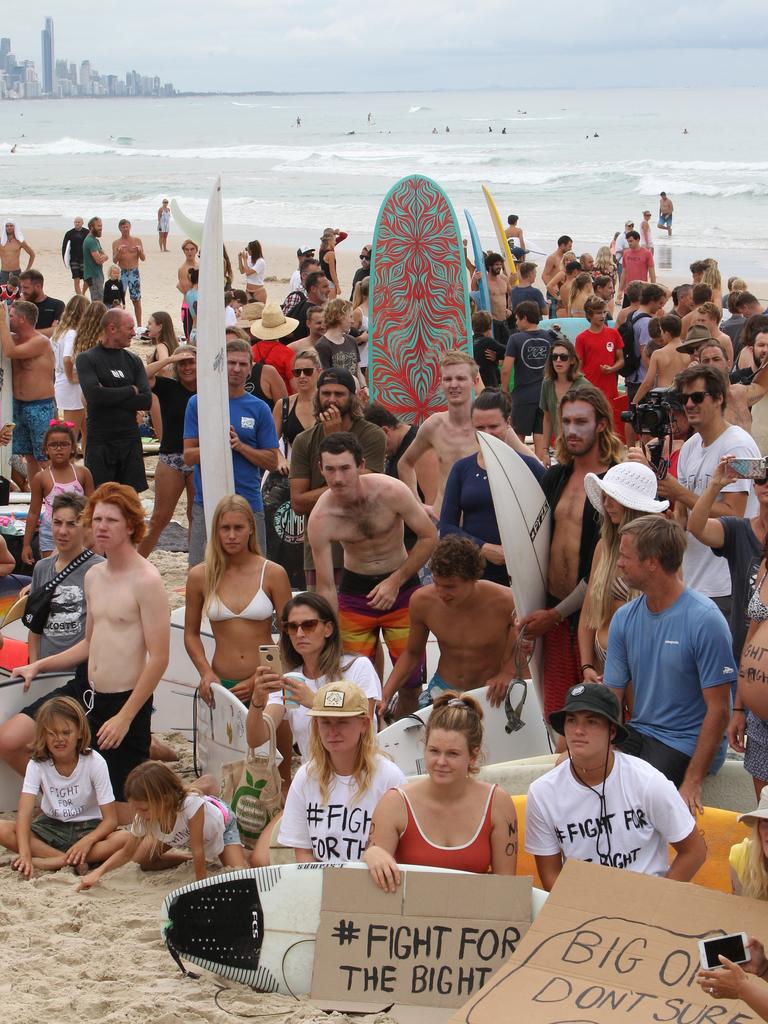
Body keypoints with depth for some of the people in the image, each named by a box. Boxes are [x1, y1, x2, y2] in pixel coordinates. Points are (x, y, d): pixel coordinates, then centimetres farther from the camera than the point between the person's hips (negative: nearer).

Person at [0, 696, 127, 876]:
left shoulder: (94, 762, -15)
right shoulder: (37, 764, -11)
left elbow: (110, 819, -17)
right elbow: (24, 812, -24)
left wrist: (87, 841, -37)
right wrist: (25, 854, -41)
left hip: (88, 828, -1)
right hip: (51, 827, 2)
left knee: (123, 839, -33)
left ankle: (51, 862, -30)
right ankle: (73, 861, -29)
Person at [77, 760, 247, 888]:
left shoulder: (191, 803, -49)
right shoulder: (142, 819, -31)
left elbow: (197, 850, -39)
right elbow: (127, 852, -16)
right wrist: (99, 872, -30)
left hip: (221, 821, -4)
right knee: (143, 859, -4)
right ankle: (187, 860, 14)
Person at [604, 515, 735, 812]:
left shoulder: (704, 620, -15)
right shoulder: (624, 618, 5)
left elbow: (719, 710, -14)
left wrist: (693, 782, -18)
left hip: (686, 744, -6)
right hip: (638, 732, 6)